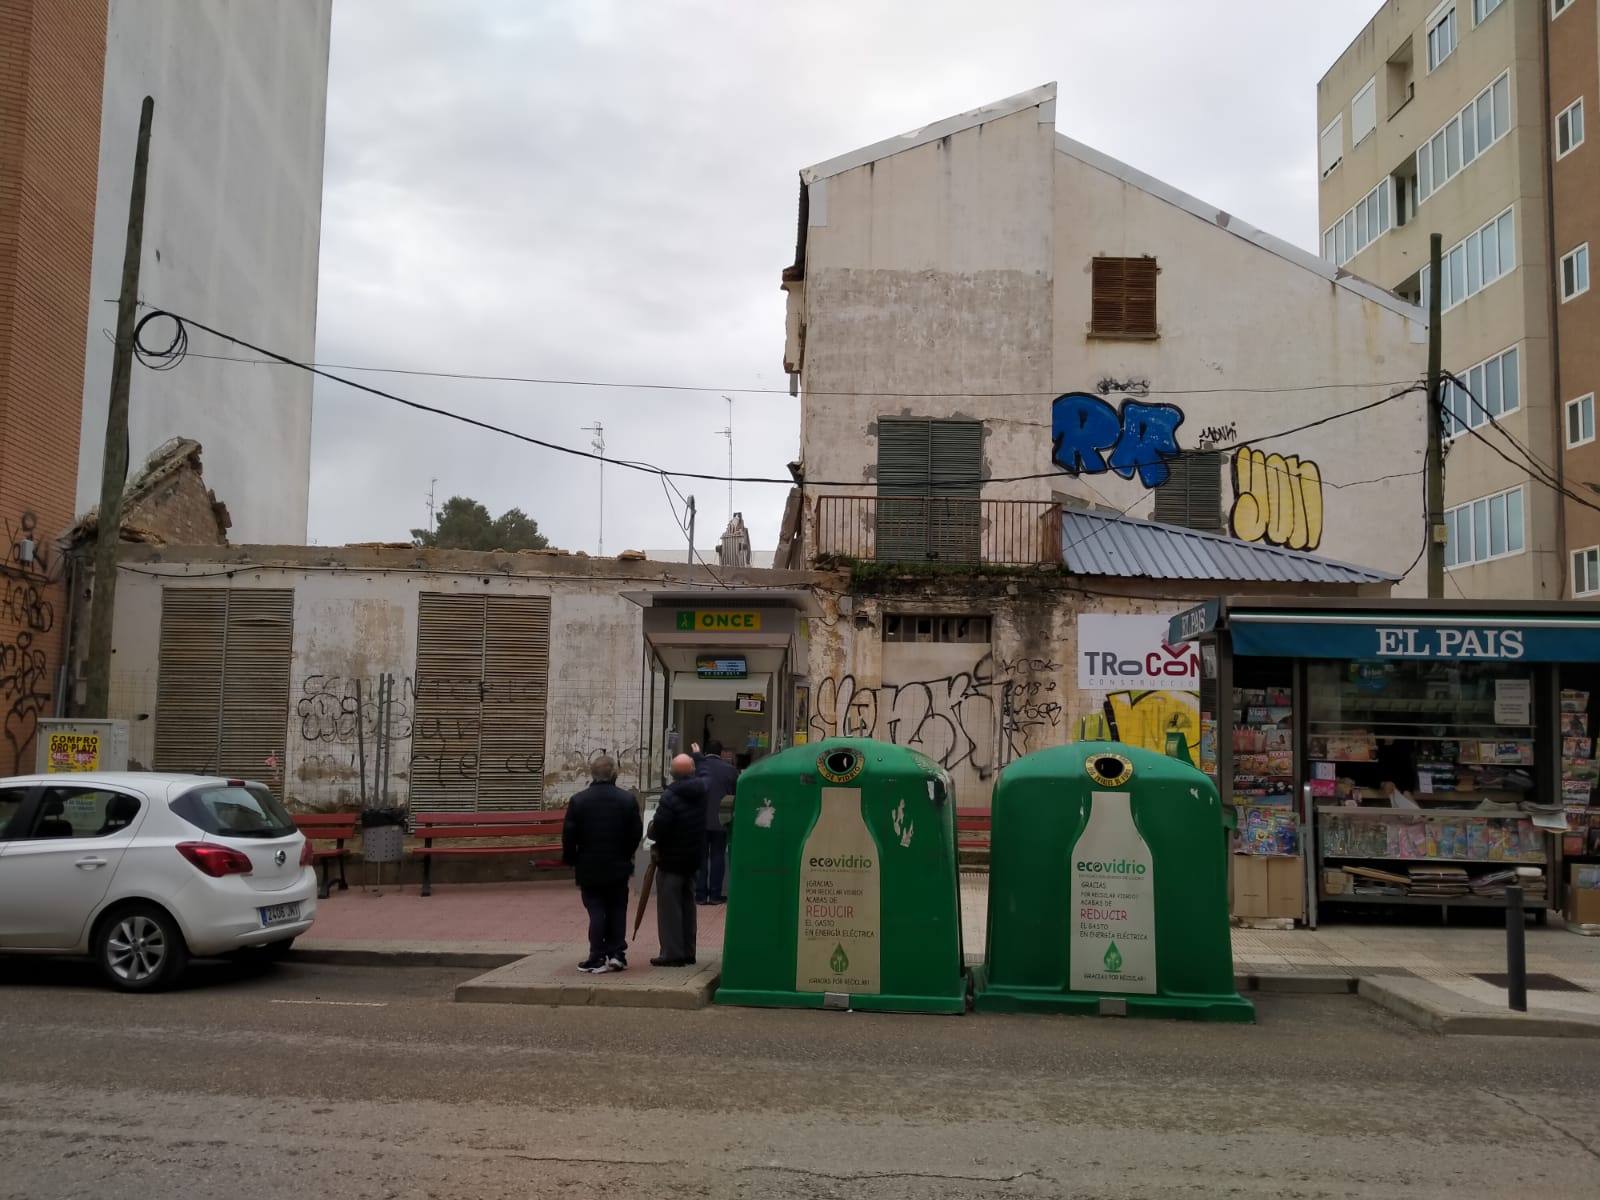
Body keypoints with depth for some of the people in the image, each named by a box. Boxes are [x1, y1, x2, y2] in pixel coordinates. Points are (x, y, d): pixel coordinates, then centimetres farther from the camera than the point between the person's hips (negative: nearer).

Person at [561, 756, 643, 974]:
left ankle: (598, 958, 2)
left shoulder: (578, 801, -9)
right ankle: (617, 954, 10)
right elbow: (636, 833, 0)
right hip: (618, 867, 1)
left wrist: (571, 860, 7)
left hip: (589, 868, -1)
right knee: (617, 911, 12)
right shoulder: (628, 800, -3)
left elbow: (569, 834, -8)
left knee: (596, 911, 4)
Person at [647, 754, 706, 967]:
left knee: (669, 907, 0)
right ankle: (688, 952, 21)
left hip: (671, 860, -7)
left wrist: (651, 830, -2)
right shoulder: (700, 792, -1)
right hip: (694, 858, 7)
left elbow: (658, 830, -23)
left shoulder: (670, 797, -21)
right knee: (687, 904, 16)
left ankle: (672, 953, -1)